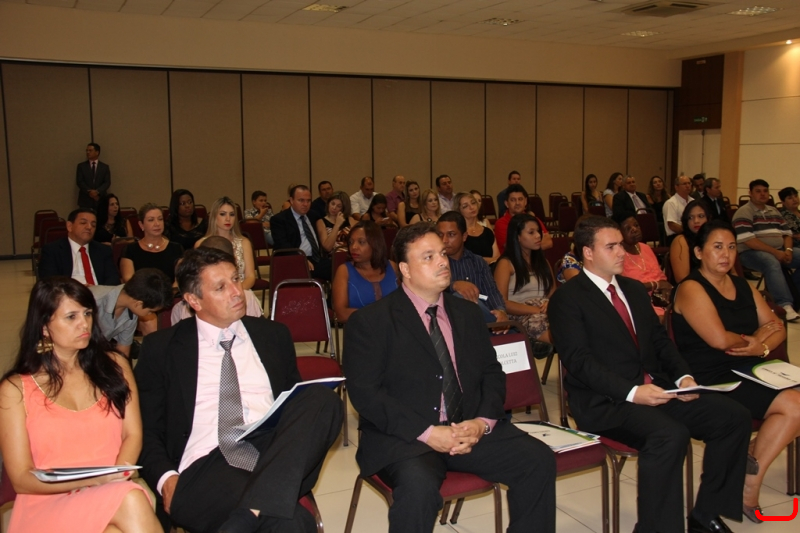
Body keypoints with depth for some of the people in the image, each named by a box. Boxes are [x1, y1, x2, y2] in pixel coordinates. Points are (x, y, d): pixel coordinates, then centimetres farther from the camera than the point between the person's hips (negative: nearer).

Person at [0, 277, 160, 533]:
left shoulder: (113, 365, 12)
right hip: (48, 504, -3)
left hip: (115, 494, 3)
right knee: (129, 501, -33)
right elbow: (21, 479, 0)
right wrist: (91, 480, -16)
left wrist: (114, 477, -15)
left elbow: (133, 435, 6)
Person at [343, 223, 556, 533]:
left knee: (539, 460, -14)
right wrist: (427, 432, -20)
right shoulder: (370, 321, -3)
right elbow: (365, 393, -11)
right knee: (419, 486, -35)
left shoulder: (467, 313, 15)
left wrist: (483, 421, -8)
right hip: (403, 436, -5)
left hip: (469, 429, 5)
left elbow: (492, 373, 13)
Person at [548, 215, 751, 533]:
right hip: (606, 401, -7)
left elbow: (660, 340, 18)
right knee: (670, 435, -33)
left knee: (734, 416, -7)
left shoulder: (634, 289, 19)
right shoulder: (567, 299, -6)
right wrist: (631, 392, -24)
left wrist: (683, 376, -1)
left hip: (656, 388, 8)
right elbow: (579, 361, -15)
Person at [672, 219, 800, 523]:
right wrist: (754, 337, -1)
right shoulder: (691, 288, -7)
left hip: (749, 373, 8)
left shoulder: (743, 287, 17)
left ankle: (750, 479, 1)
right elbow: (719, 339, -19)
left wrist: (762, 347, -8)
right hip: (711, 381, -7)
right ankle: (749, 482, -2)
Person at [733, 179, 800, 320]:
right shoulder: (744, 212, -5)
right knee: (772, 263, -36)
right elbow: (747, 240, -17)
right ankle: (785, 305, -39)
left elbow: (786, 233, 17)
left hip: (779, 251, 8)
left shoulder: (774, 211, 19)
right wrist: (775, 252, -19)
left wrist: (788, 250, -6)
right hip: (752, 252, -8)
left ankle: (787, 286, -5)